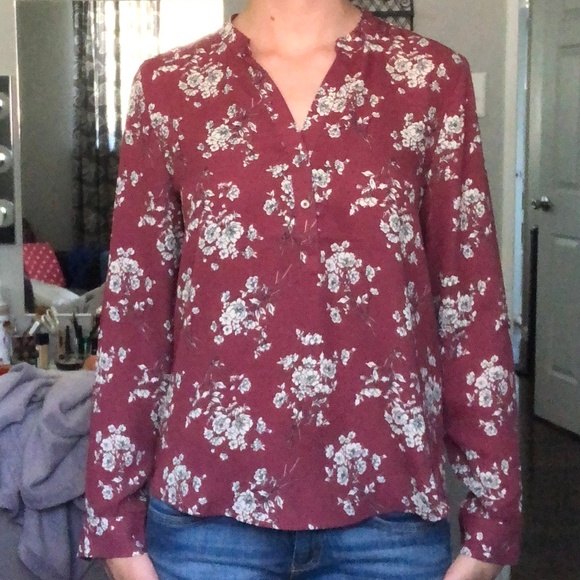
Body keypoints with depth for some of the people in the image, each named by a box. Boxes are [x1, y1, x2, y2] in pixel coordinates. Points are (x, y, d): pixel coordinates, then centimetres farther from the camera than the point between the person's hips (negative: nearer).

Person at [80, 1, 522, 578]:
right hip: (208, 499, 0)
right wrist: (115, 517, 2)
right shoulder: (168, 85, 1)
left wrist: (491, 514, 0)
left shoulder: (432, 78, 0)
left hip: (385, 503, 1)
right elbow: (133, 311, 1)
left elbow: (471, 307, 0)